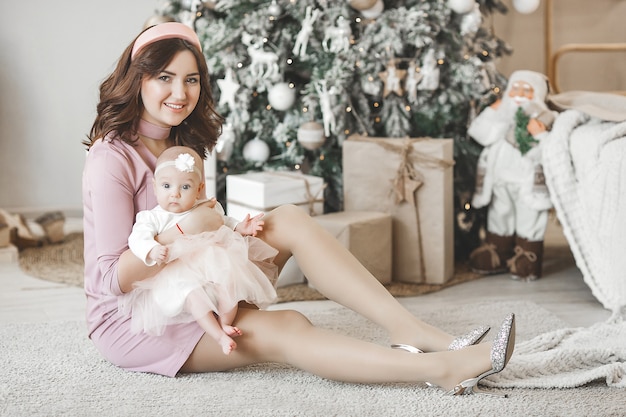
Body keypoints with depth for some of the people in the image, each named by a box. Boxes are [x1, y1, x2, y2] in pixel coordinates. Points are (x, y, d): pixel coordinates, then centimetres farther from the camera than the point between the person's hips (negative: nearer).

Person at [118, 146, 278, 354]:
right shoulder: (153, 217, 2)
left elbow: (225, 224, 28)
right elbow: (137, 238, -12)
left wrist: (241, 228, 7)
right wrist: (152, 251, -33)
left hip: (214, 265, 4)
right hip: (177, 276, -4)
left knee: (229, 281, -25)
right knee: (193, 294, -33)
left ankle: (225, 323, -7)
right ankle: (219, 336, -28)